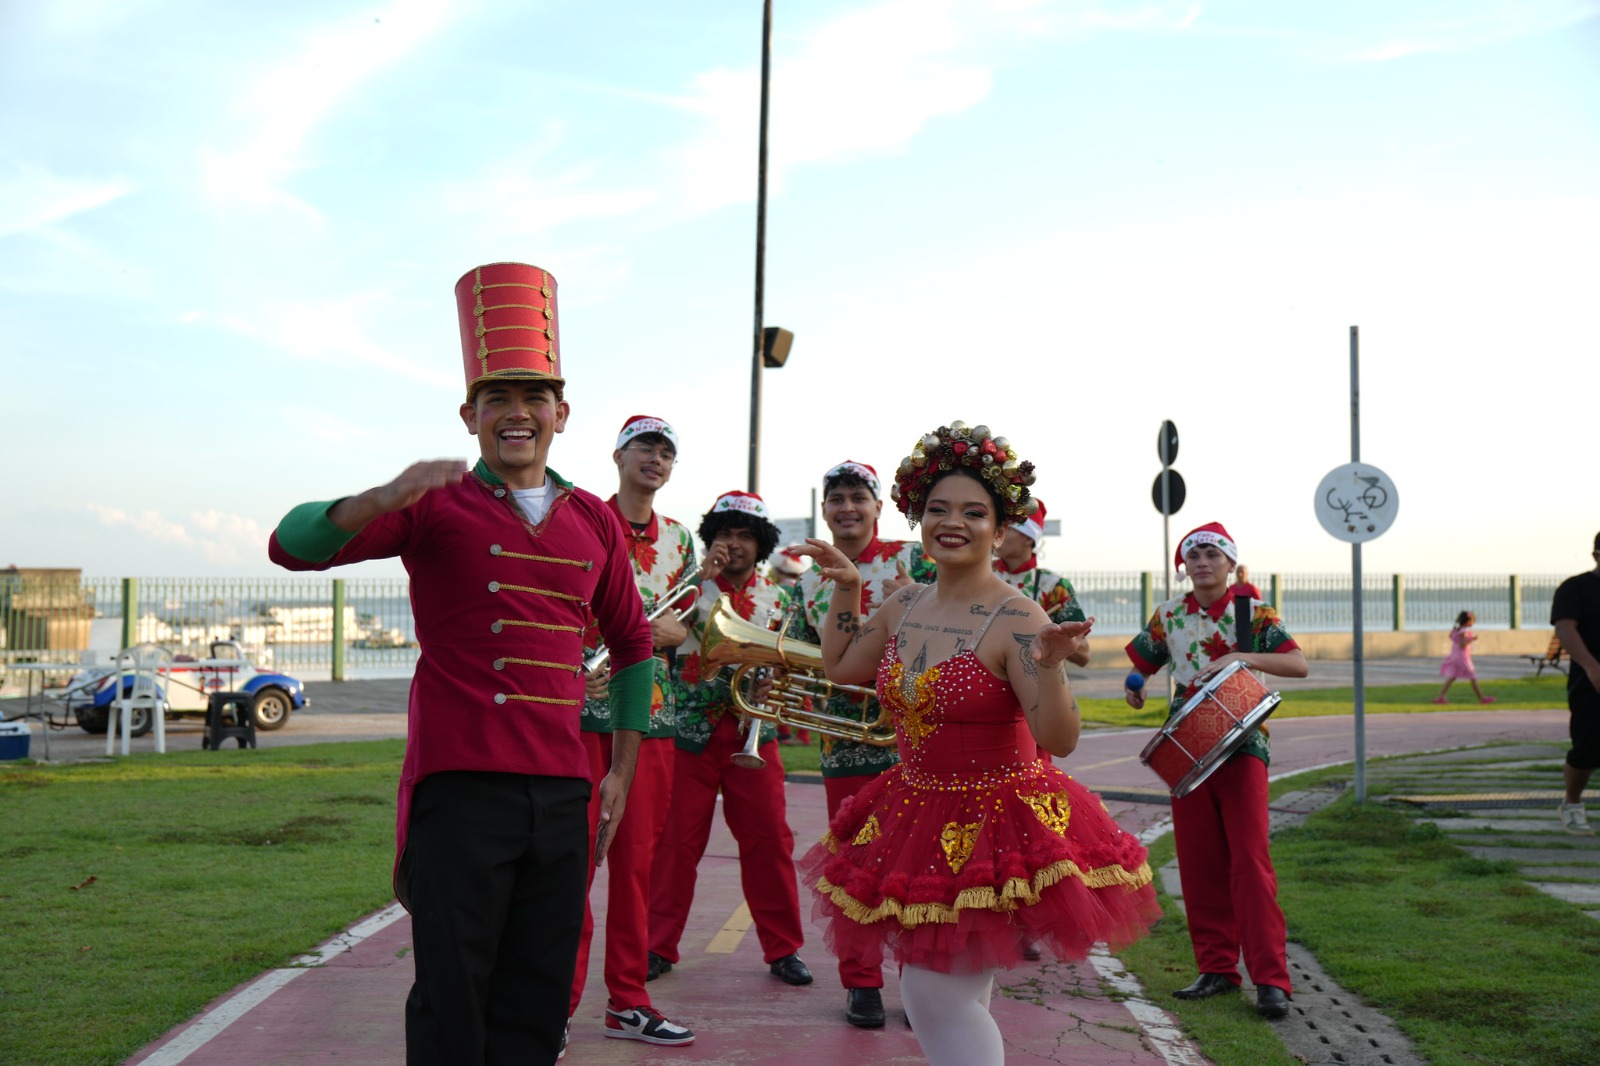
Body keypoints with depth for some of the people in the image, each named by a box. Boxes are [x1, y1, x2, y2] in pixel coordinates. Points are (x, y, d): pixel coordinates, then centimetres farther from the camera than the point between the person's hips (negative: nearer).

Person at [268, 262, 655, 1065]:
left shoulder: (593, 521, 11)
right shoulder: (437, 508, -1)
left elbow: (632, 643, 23)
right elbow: (291, 546, -13)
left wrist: (622, 770, 17)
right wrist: (386, 499, -31)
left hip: (563, 794, 4)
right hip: (460, 789, -4)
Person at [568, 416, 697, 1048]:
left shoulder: (679, 539, 14)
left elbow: (685, 629, 12)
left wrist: (642, 637, -10)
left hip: (652, 711, 4)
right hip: (581, 706, -4)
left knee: (637, 858, 8)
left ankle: (628, 1001, 17)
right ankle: (559, 1001, 6)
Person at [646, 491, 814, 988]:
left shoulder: (775, 598, 11)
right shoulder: (694, 587, 4)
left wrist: (770, 683, -9)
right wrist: (705, 574, -15)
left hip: (752, 732, 2)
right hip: (692, 729, -2)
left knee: (770, 839, 1)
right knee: (677, 839, 0)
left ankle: (783, 949, 12)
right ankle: (659, 946, 13)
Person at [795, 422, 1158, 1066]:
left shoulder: (1015, 619, -19)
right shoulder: (906, 605, 2)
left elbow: (1059, 739, -25)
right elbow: (840, 667, 18)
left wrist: (1050, 667, -40)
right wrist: (846, 588, 14)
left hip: (993, 825, -7)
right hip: (918, 815, 7)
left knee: (939, 996, -6)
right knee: (933, 1001, 17)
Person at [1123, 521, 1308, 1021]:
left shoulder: (1254, 612, -1)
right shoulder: (1170, 615, 7)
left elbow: (1298, 664, -10)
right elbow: (1141, 659, 19)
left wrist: (1242, 657, -23)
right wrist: (1133, 686, -3)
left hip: (1241, 745, -3)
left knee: (1250, 861, -10)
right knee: (1199, 862, 4)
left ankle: (1270, 979, -8)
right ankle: (1217, 969, 14)